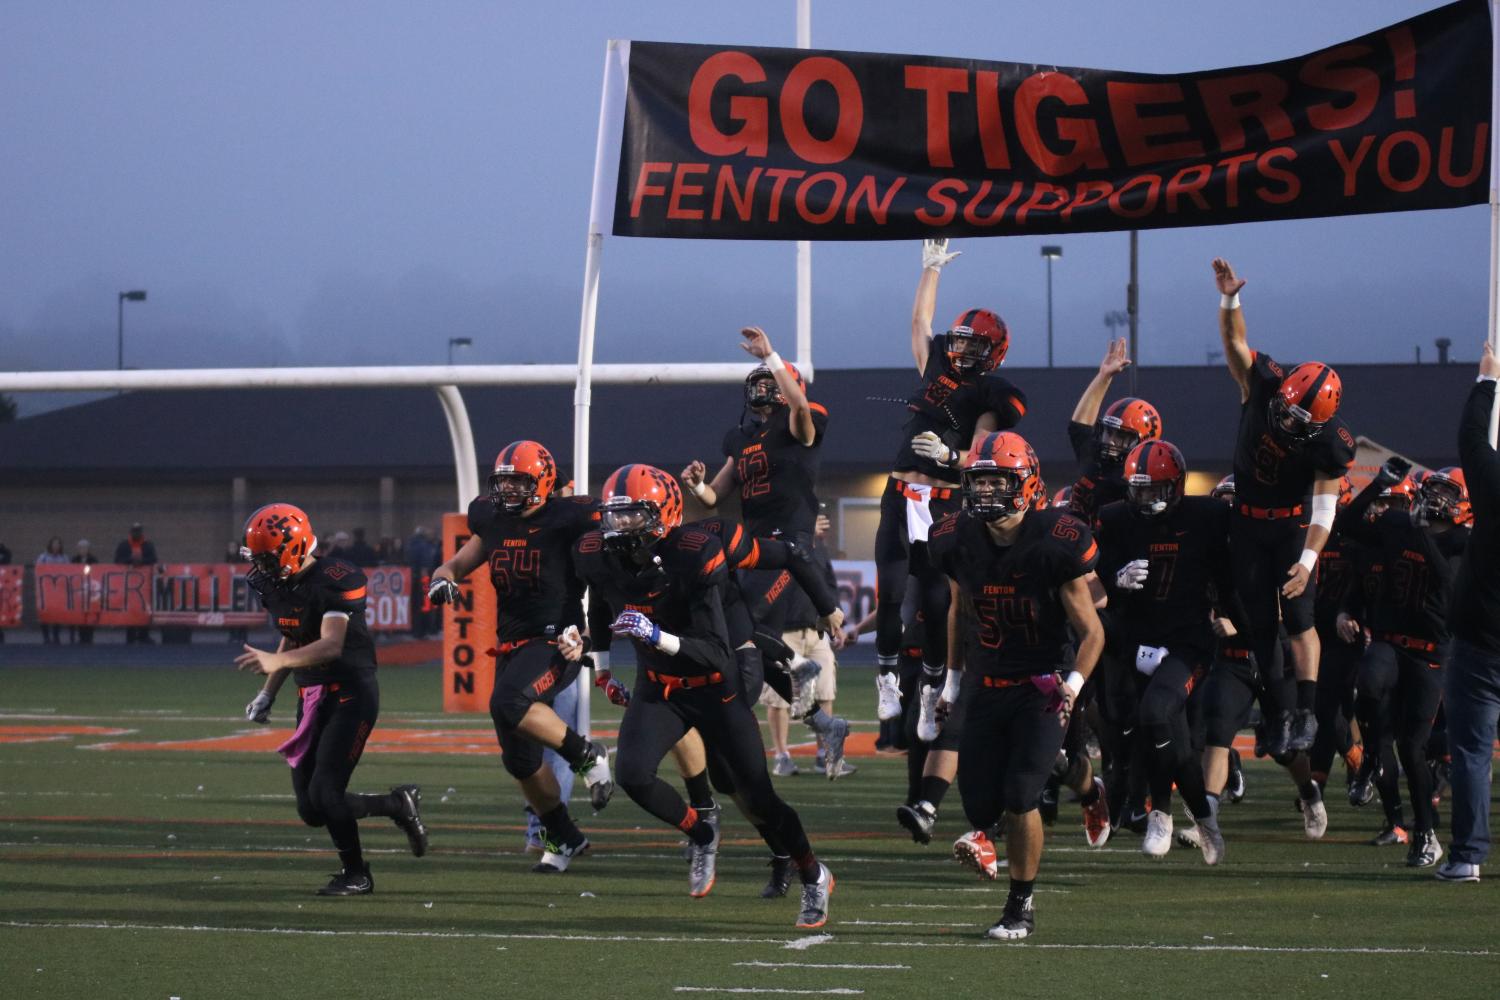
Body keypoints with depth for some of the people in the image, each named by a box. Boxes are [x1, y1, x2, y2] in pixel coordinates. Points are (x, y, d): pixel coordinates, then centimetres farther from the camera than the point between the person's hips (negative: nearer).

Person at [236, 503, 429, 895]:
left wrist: (276, 661, -43)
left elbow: (331, 645, -31)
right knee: (311, 811, 4)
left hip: (351, 695, -8)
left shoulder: (334, 581, -21)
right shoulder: (277, 586, 5)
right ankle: (398, 806, 24)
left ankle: (355, 874, 8)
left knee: (325, 796, -15)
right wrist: (268, 694, 16)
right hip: (311, 697, 9)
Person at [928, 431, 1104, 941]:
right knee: (978, 799, -3)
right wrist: (953, 679, 19)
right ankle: (985, 832, 36)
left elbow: (1092, 632, -10)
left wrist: (1073, 685, -26)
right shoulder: (958, 541, -5)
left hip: (1042, 686, -4)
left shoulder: (1055, 545, -18)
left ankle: (1021, 907, 3)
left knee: (1020, 796, -14)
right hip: (986, 686, 4)